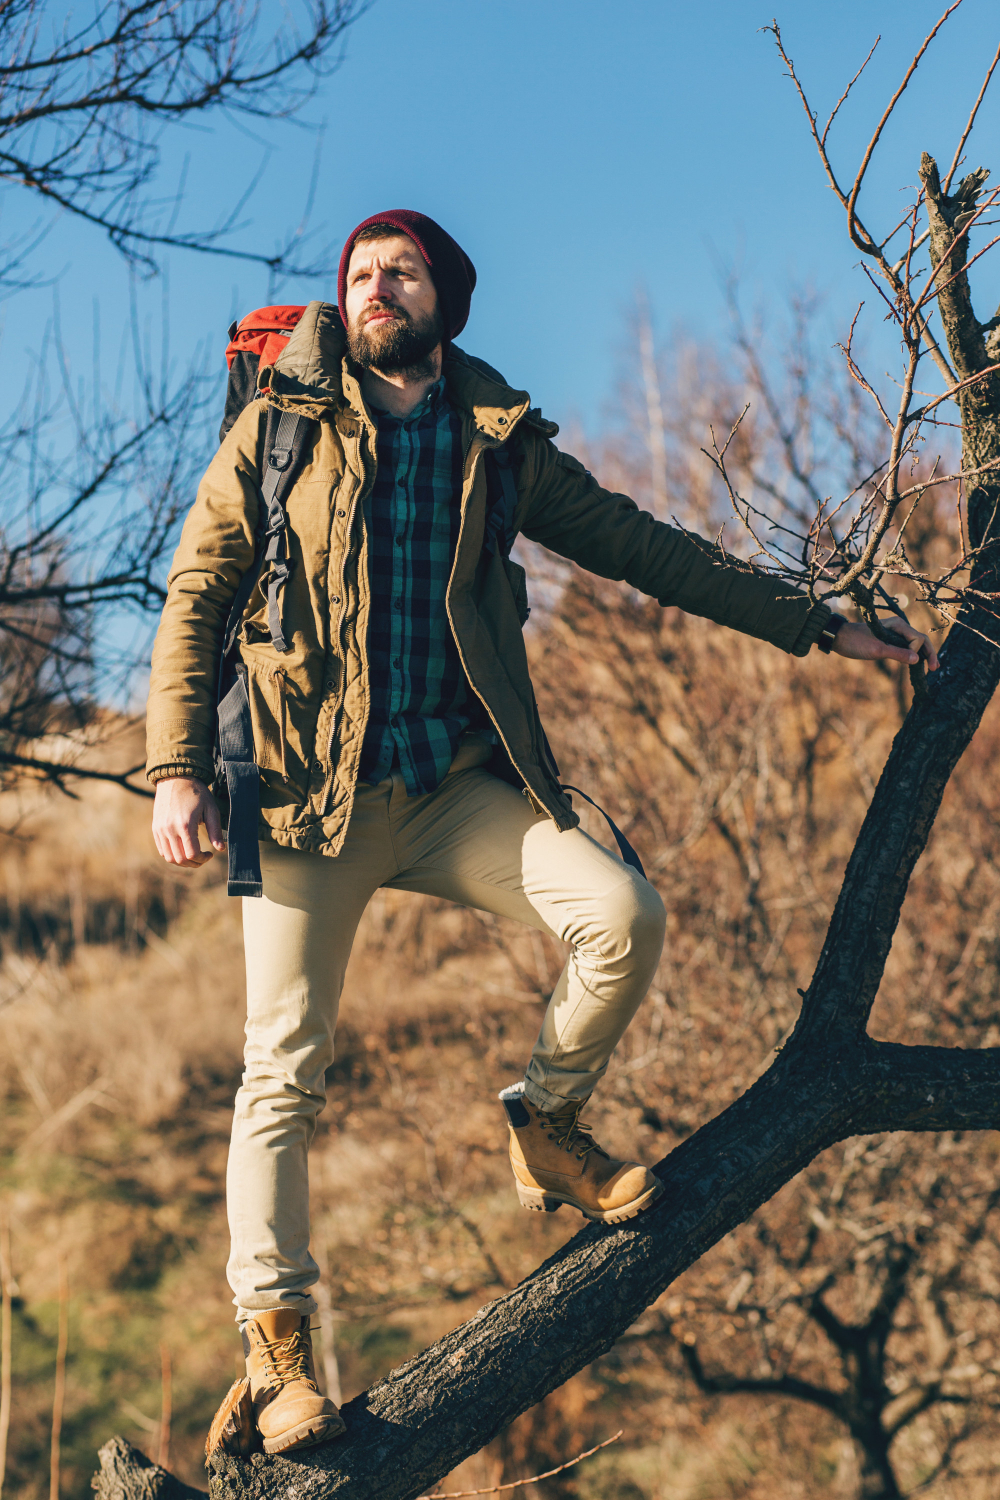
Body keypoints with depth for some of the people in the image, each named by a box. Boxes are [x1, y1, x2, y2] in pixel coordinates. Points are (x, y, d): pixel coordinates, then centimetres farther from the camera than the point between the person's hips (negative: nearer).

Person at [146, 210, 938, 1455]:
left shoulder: (499, 442, 11)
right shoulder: (279, 428, 4)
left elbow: (640, 547, 16)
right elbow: (196, 597, 3)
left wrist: (814, 625, 15)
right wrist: (175, 767, -8)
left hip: (456, 783, 2)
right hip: (310, 788, -2)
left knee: (624, 916, -19)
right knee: (285, 1071, -4)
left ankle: (546, 1128, 8)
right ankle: (273, 1343, 9)